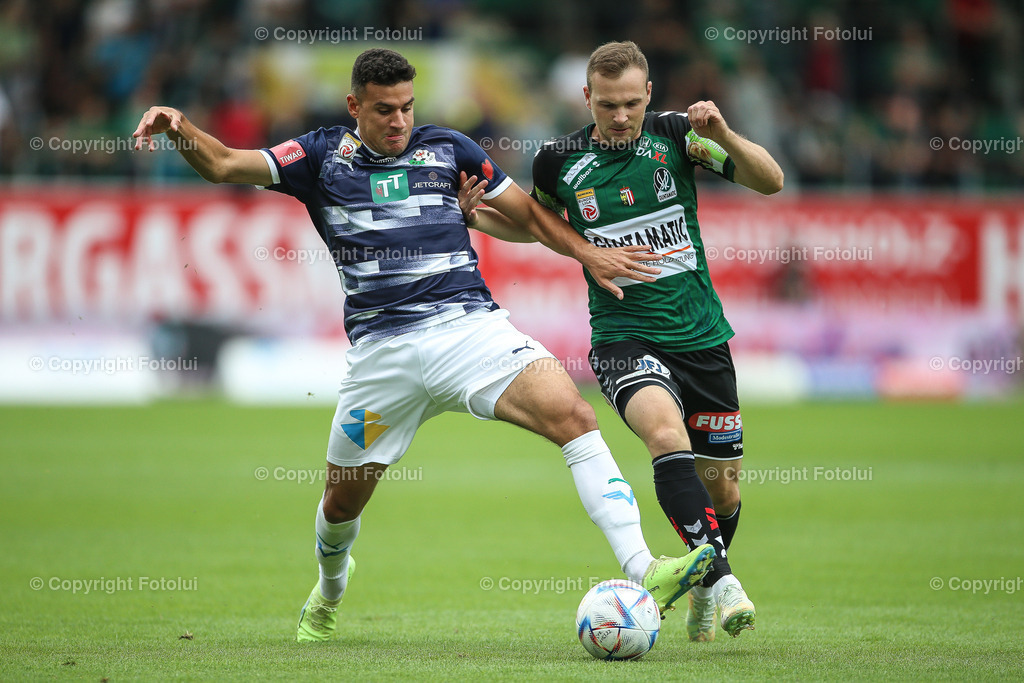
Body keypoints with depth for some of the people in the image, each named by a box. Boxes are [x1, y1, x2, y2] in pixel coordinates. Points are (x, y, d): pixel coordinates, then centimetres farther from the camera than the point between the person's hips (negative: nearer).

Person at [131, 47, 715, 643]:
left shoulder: (447, 149, 11)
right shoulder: (323, 158, 8)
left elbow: (526, 212, 19)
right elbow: (224, 164, 1)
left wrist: (586, 252, 5)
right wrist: (179, 127, -18)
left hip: (470, 322, 0)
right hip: (381, 345, 0)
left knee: (573, 415, -24)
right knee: (342, 502, 10)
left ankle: (643, 572, -29)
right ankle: (329, 594, 46)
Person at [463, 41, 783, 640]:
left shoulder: (675, 134, -4)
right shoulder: (560, 161, -2)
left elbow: (770, 181, -7)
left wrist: (723, 136, -24)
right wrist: (475, 214, 1)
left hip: (701, 336, 2)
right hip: (625, 338, -2)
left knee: (722, 486, 9)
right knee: (665, 431, -33)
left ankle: (703, 592, 38)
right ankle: (722, 580, -37)